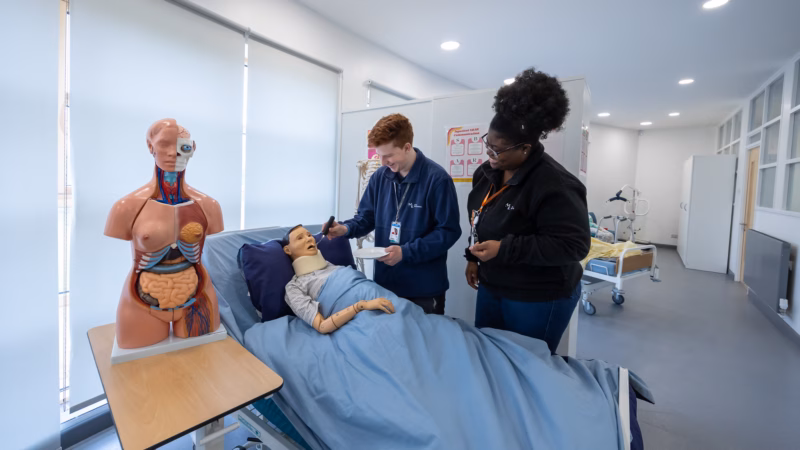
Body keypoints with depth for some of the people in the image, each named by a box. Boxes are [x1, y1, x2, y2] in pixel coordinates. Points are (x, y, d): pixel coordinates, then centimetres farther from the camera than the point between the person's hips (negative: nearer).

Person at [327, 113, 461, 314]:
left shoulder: (437, 179, -15)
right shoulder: (380, 176, 3)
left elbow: (449, 231, -16)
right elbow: (367, 217, 10)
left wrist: (406, 252, -21)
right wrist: (346, 228, -11)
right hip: (385, 282, 5)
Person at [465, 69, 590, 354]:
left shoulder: (554, 185, -24)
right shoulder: (487, 172, 1)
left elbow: (573, 245, -26)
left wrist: (504, 249, -29)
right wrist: (474, 258, 11)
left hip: (539, 299, -7)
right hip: (492, 287, 8)